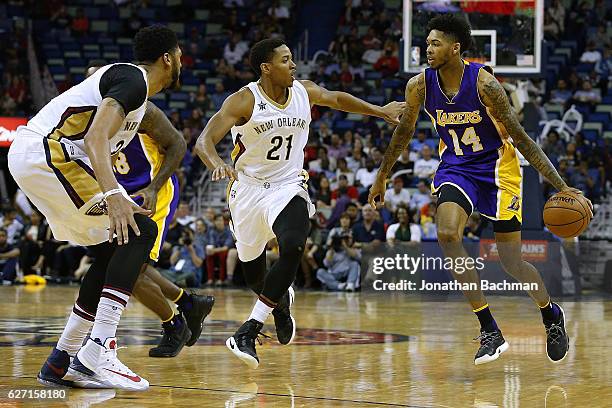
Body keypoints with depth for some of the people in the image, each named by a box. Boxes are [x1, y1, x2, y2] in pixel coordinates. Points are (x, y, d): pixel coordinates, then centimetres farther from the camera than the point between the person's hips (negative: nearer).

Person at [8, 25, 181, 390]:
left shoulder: (134, 91, 23)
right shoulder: (133, 80, -9)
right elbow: (96, 136, -24)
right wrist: (113, 195, -35)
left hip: (31, 158, 10)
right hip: (48, 154, -10)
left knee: (112, 252, 14)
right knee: (140, 230, -13)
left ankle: (61, 363, 15)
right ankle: (97, 353, -19)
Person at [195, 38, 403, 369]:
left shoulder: (306, 93, -5)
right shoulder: (244, 101, -19)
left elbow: (338, 99, 19)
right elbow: (204, 141, -27)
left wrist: (381, 111, 25)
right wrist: (217, 164, -49)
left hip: (288, 186, 1)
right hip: (248, 188, -1)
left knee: (293, 248, -28)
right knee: (252, 271, 14)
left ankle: (248, 332, -25)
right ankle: (280, 299, 52)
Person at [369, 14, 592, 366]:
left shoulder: (484, 83, -23)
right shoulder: (420, 86, -10)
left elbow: (521, 138, -18)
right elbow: (404, 132, 8)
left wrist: (561, 186, -22)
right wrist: (382, 177, 17)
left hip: (497, 168, -3)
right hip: (457, 168, 3)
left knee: (512, 262, -1)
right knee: (447, 234, -25)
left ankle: (552, 315, 33)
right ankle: (490, 332, -16)